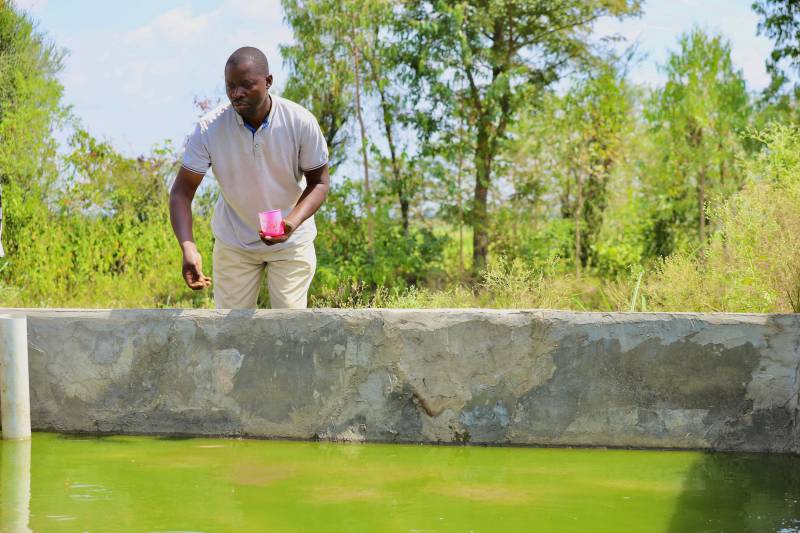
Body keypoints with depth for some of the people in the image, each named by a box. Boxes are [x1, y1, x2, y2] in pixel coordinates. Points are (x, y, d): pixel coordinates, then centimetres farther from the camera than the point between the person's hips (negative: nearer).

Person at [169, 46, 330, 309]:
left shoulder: (301, 122, -20)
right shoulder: (209, 128, -20)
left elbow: (319, 182, -9)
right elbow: (181, 192, -16)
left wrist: (292, 223, -30)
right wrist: (188, 248, -34)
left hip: (291, 241, -1)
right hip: (234, 241, 1)